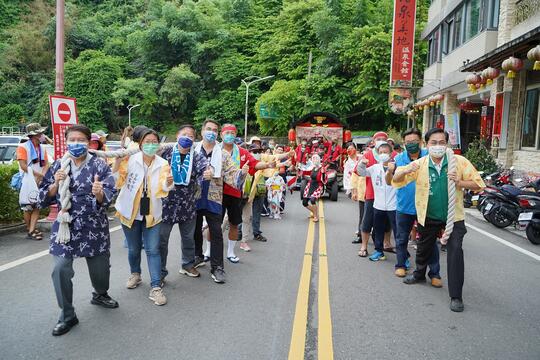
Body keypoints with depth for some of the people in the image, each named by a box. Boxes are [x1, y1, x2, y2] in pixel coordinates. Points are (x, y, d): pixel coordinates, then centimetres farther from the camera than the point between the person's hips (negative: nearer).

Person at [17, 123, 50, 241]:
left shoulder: (42, 148, 12)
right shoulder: (23, 147, -8)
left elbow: (46, 164, 8)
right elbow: (23, 166, -15)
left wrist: (41, 176, -10)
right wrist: (39, 175, -13)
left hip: (40, 182, 6)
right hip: (28, 182, -6)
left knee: (37, 207, 0)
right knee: (28, 208, 1)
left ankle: (31, 231, 3)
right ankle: (29, 230, 13)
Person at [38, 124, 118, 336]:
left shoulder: (99, 166, -6)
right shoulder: (58, 166, 2)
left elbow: (108, 196, -14)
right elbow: (44, 198, 3)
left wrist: (99, 193, -37)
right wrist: (56, 184, -16)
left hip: (94, 227, -1)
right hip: (65, 226, 1)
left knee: (100, 266, 11)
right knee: (61, 270, -9)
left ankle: (100, 294, 44)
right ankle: (67, 315, 11)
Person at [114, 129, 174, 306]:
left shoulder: (163, 164, -3)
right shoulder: (130, 159, -7)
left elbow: (163, 190, -13)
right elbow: (117, 182, -11)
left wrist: (168, 183, -36)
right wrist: (118, 161, -25)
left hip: (151, 213, 0)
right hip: (130, 211, 0)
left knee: (153, 250, -3)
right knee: (133, 248, 16)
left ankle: (156, 288, 2)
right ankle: (135, 274, 42)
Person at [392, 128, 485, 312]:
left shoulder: (459, 162, -11)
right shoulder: (419, 164, -9)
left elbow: (477, 184, -5)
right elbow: (396, 180, -7)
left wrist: (459, 182, -25)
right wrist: (406, 171, -29)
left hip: (453, 216, -2)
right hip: (428, 216, 2)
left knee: (455, 251, -13)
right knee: (423, 248, 21)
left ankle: (456, 296, -2)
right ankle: (419, 273, 51)